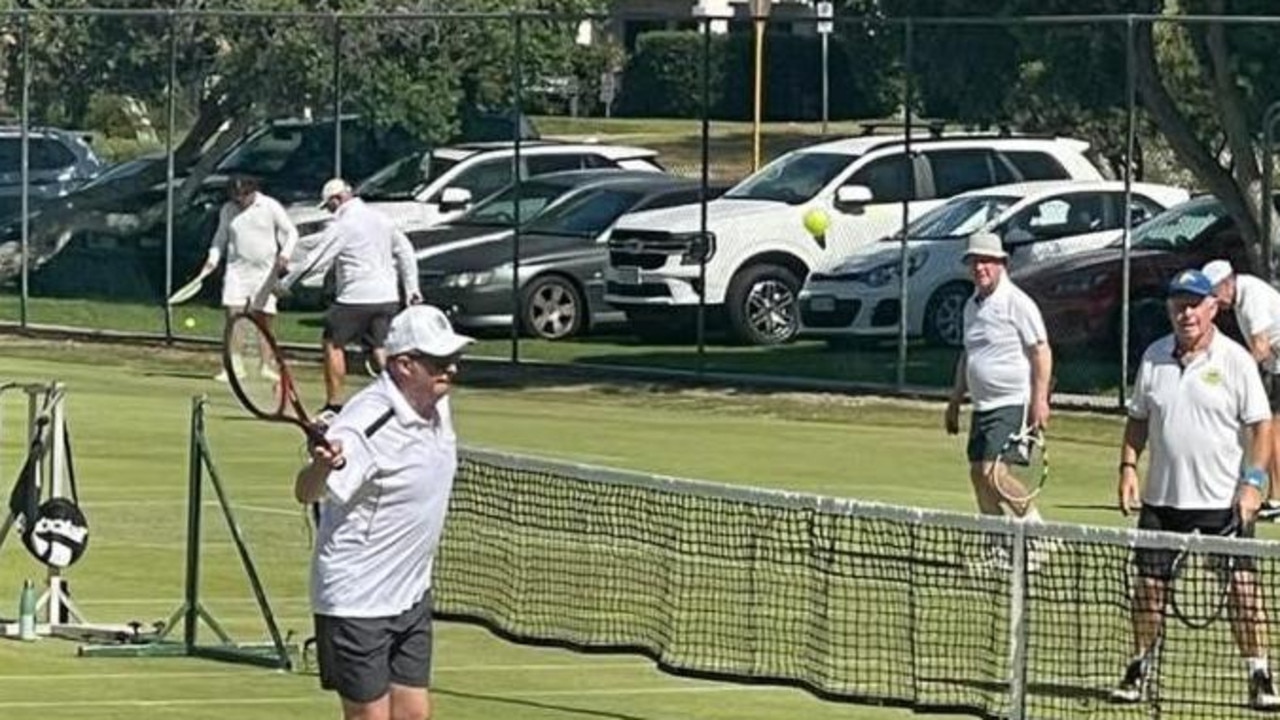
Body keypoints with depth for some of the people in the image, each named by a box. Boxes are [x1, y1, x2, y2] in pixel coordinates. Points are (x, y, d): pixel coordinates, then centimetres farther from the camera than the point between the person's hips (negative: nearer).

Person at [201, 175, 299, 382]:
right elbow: (221, 238, 19)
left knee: (264, 319, 0)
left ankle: (265, 367, 8)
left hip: (265, 271, -2)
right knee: (233, 317, -8)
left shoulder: (270, 207, -3)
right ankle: (233, 366, -6)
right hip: (237, 270, 2)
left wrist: (285, 254, -15)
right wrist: (213, 259, 4)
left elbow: (291, 232, 2)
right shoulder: (228, 210, 7)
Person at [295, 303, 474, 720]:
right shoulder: (367, 425, -25)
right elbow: (308, 493, -35)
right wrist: (323, 466, -58)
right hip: (359, 603, -8)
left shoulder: (437, 406, 2)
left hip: (412, 597, 8)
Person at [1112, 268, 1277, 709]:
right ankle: (1138, 669, 17)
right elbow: (1138, 419, 15)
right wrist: (1128, 466, 3)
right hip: (1162, 498, 3)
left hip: (1224, 500, -3)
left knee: (1241, 587, -6)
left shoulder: (1235, 360, -4)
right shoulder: (1154, 358, 7)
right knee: (1149, 584, 4)